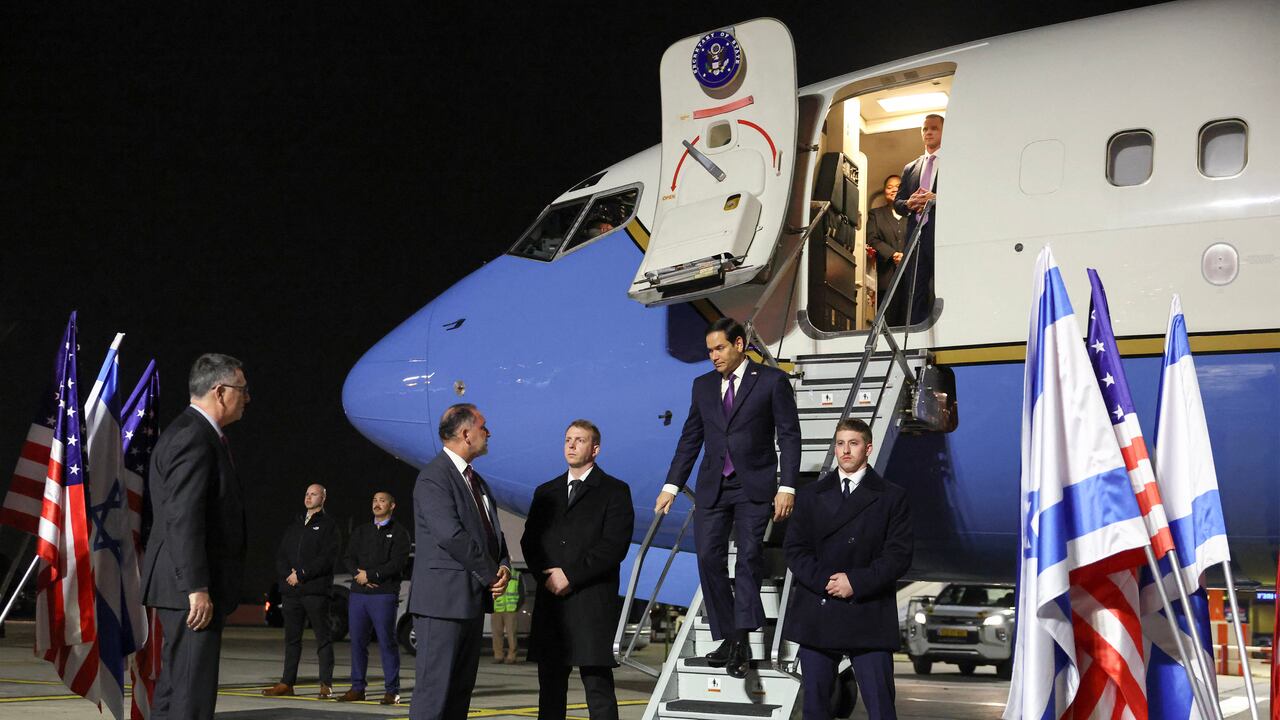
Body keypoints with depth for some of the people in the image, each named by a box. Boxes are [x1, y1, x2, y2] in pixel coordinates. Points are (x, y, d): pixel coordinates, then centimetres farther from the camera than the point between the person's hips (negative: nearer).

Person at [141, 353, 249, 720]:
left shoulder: (197, 433, 17)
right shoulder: (194, 438, -16)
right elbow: (183, 520, -22)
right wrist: (197, 588, -24)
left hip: (186, 586, 11)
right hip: (192, 590, -11)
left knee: (176, 683, 15)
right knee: (193, 689, -10)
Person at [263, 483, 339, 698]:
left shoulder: (328, 525, 2)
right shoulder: (294, 524, 19)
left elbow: (326, 558, -9)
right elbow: (280, 554, 13)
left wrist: (301, 575, -14)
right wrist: (288, 574, -6)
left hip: (316, 590, -6)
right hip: (291, 591, 6)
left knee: (323, 637, -3)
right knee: (292, 638, 8)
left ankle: (326, 684, -3)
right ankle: (287, 682, 12)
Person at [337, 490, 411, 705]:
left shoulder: (399, 532, 2)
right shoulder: (361, 531, 19)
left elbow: (397, 564, -9)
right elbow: (350, 558, 11)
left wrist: (370, 575, -10)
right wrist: (360, 577, -8)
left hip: (384, 595, -5)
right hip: (358, 594, 5)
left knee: (387, 642, -5)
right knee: (357, 641, 5)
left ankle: (392, 691, -2)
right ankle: (357, 688, 12)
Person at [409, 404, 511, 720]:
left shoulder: (475, 480, 19)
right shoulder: (434, 477, -12)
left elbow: (492, 531, 19)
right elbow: (452, 536, -21)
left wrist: (504, 566, -1)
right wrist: (491, 574, -13)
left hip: (473, 598, 10)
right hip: (444, 599, -10)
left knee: (461, 688, 9)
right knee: (434, 686, -9)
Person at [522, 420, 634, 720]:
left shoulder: (615, 491, 2)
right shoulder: (546, 493, 19)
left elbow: (614, 546, -8)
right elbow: (529, 542, 13)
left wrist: (571, 575, -12)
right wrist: (548, 576, -5)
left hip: (593, 604, -5)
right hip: (550, 602, 5)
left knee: (599, 690, -5)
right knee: (550, 689, 6)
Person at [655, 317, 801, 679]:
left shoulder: (771, 381, 0)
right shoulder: (703, 385, 13)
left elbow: (789, 435, -3)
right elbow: (690, 438, 17)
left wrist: (787, 487, -10)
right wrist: (672, 486, 12)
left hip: (754, 486, -4)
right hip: (713, 486, 4)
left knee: (749, 554, -14)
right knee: (709, 558, -4)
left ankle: (741, 639, -17)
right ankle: (728, 638, 3)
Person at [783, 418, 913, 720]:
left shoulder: (891, 497, 5)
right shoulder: (810, 495, 13)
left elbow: (899, 554, -3)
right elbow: (794, 548, 5)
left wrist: (856, 581, -13)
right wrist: (824, 581, -11)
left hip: (868, 617, -3)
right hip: (816, 618, 3)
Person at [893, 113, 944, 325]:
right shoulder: (910, 168, 23)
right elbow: (897, 202, 21)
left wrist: (937, 199, -17)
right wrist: (909, 204, -1)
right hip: (915, 235, 6)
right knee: (914, 293, 3)